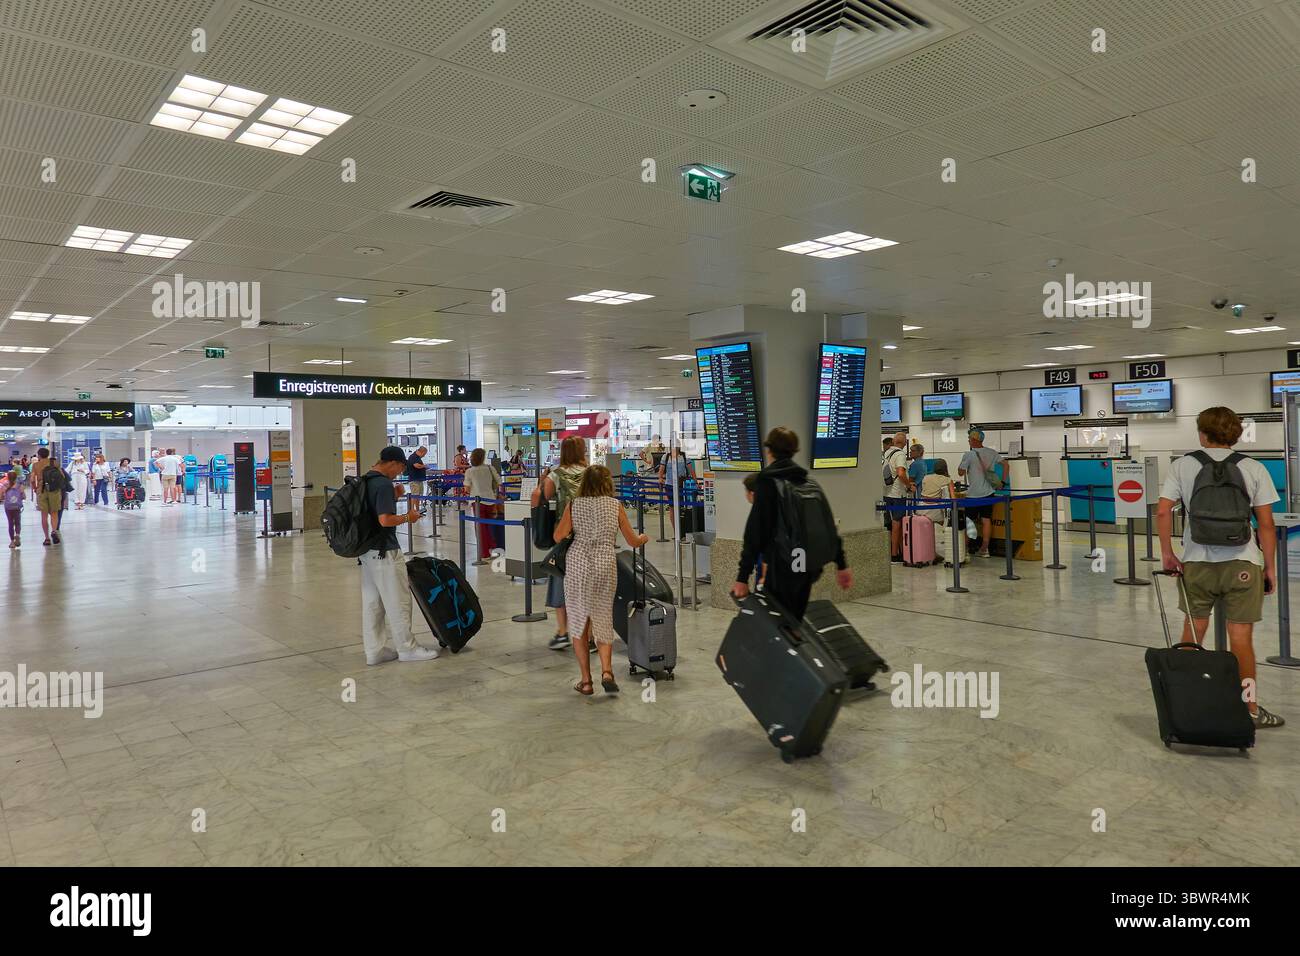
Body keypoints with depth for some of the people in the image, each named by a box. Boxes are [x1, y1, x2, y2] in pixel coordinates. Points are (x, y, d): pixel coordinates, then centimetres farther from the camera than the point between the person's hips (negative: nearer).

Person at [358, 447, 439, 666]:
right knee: (397, 601, 1)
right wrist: (407, 517, -10)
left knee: (371, 602, 11)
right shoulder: (384, 484, -18)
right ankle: (407, 648, 10)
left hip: (366, 551, 9)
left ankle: (375, 650, 17)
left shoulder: (364, 481, 11)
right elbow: (385, 520, -25)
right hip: (384, 551, -9)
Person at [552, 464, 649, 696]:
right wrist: (643, 538, 33)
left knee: (579, 622, 9)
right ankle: (606, 671, -4)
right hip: (605, 565, 0)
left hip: (577, 563, 0)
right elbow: (633, 542, 11)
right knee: (603, 621, 13)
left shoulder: (573, 504, 5)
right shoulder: (615, 505, 6)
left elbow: (558, 537, -1)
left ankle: (586, 681, 10)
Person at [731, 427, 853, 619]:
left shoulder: (767, 482, -10)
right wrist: (841, 564, 18)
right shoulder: (808, 482, 11)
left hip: (783, 568, -7)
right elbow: (829, 524, 12)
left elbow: (755, 531, -16)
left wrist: (743, 576, -16)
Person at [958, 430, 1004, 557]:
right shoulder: (992, 453, 4)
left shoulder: (968, 455, -12)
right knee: (986, 520, 7)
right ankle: (984, 549, 9)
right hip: (988, 492, 5)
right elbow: (1005, 465, 9)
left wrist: (959, 466, 11)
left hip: (973, 494, -5)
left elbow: (961, 472, -8)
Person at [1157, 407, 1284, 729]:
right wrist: (1269, 568, 6)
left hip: (1197, 563, 1)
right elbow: (1266, 524, -1)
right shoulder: (1254, 469, 1)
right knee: (1241, 639, 4)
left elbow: (1163, 511, -7)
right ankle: (1250, 709, 12)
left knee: (1192, 635, 13)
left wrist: (1167, 552, 2)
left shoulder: (1182, 466, 1)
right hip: (1243, 564, -1)